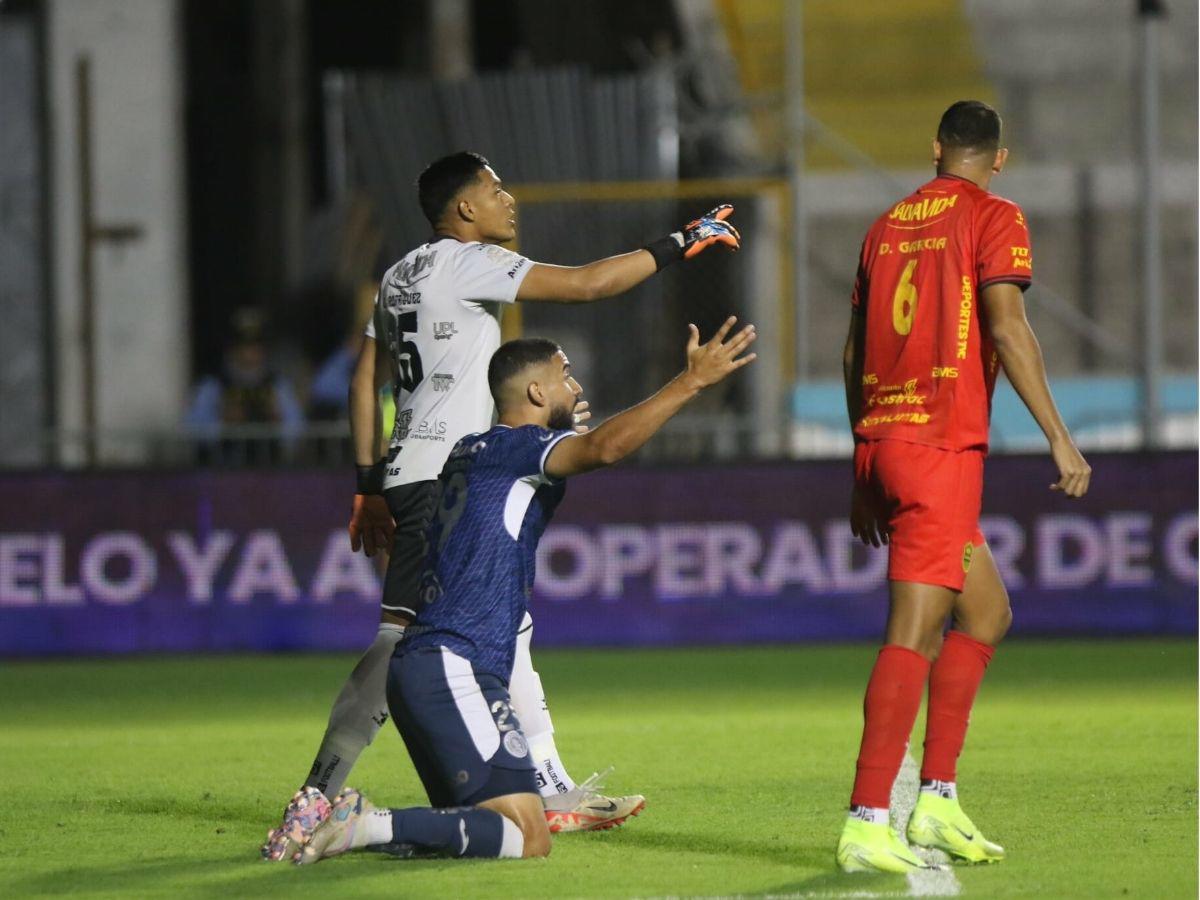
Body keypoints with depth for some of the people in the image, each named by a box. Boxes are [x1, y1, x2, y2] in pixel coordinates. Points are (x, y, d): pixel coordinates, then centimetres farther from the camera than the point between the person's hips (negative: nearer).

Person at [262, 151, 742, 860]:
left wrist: (371, 483, 21)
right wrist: (680, 245, -7)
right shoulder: (467, 263, -9)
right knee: (402, 640, -15)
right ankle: (315, 803, -20)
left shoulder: (401, 277, 18)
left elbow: (365, 382, 19)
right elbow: (587, 284, -15)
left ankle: (552, 792, 20)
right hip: (444, 477, -10)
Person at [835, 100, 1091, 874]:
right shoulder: (993, 219, -2)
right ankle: (867, 824, -16)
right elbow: (1006, 327, -14)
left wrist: (864, 475, 24)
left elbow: (855, 353, 19)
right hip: (942, 446, -7)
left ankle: (938, 800, 13)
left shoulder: (888, 227, 17)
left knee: (987, 615, 18)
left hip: (881, 441, 7)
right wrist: (1058, 437, -13)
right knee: (915, 633, -9)